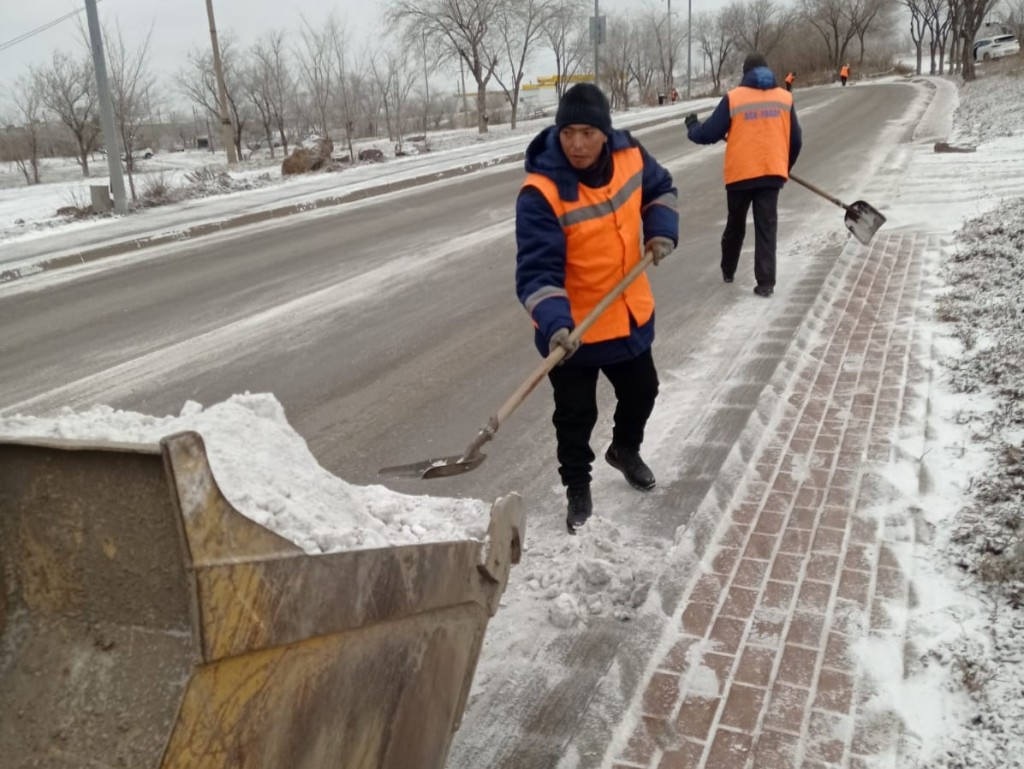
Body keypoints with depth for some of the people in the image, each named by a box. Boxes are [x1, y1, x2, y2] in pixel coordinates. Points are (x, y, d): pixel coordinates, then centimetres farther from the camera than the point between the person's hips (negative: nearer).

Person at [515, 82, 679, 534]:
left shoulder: (630, 156, -11)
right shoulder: (541, 192, -28)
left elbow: (659, 189, 11)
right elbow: (537, 270, -31)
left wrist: (661, 229, -7)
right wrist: (555, 322, -45)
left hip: (629, 314, 6)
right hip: (572, 326, -5)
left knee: (641, 392, 24)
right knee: (576, 415, 7)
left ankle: (625, 450, 55)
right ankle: (577, 489, 32)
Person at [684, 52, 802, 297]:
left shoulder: (733, 98, -4)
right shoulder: (785, 97, 7)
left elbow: (709, 134, -2)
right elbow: (796, 141, 11)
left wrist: (692, 127, 20)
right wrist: (785, 167, 28)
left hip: (740, 173, -1)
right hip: (772, 172, 1)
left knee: (735, 224, 17)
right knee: (766, 227, 2)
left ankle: (728, 270, 33)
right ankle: (765, 282, -4)